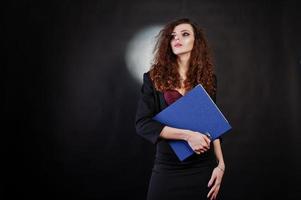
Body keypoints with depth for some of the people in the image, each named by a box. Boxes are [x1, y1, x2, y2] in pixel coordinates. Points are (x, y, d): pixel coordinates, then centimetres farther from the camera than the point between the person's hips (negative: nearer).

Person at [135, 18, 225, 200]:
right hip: (167, 169, -2)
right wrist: (187, 135, -18)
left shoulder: (208, 78, 5)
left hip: (203, 168, 2)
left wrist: (221, 164, 2)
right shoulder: (154, 77, -2)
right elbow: (143, 123, -10)